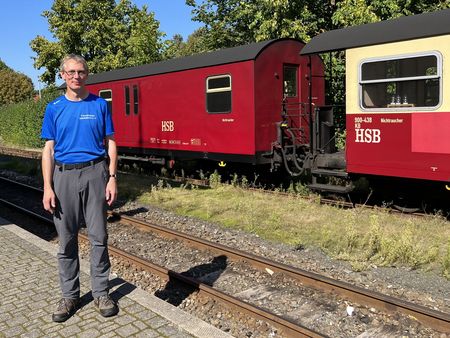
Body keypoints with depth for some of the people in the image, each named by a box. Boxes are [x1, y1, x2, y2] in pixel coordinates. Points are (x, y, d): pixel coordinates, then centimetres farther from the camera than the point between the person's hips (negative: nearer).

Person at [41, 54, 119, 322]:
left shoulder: (99, 104, 4)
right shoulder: (54, 108, 6)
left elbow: (110, 143, 4)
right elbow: (49, 149, 5)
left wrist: (112, 178, -5)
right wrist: (47, 187, -3)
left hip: (95, 173, -1)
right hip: (64, 175, 1)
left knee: (99, 237, 3)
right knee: (67, 239, 8)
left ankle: (101, 293, 16)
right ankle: (70, 296, 21)